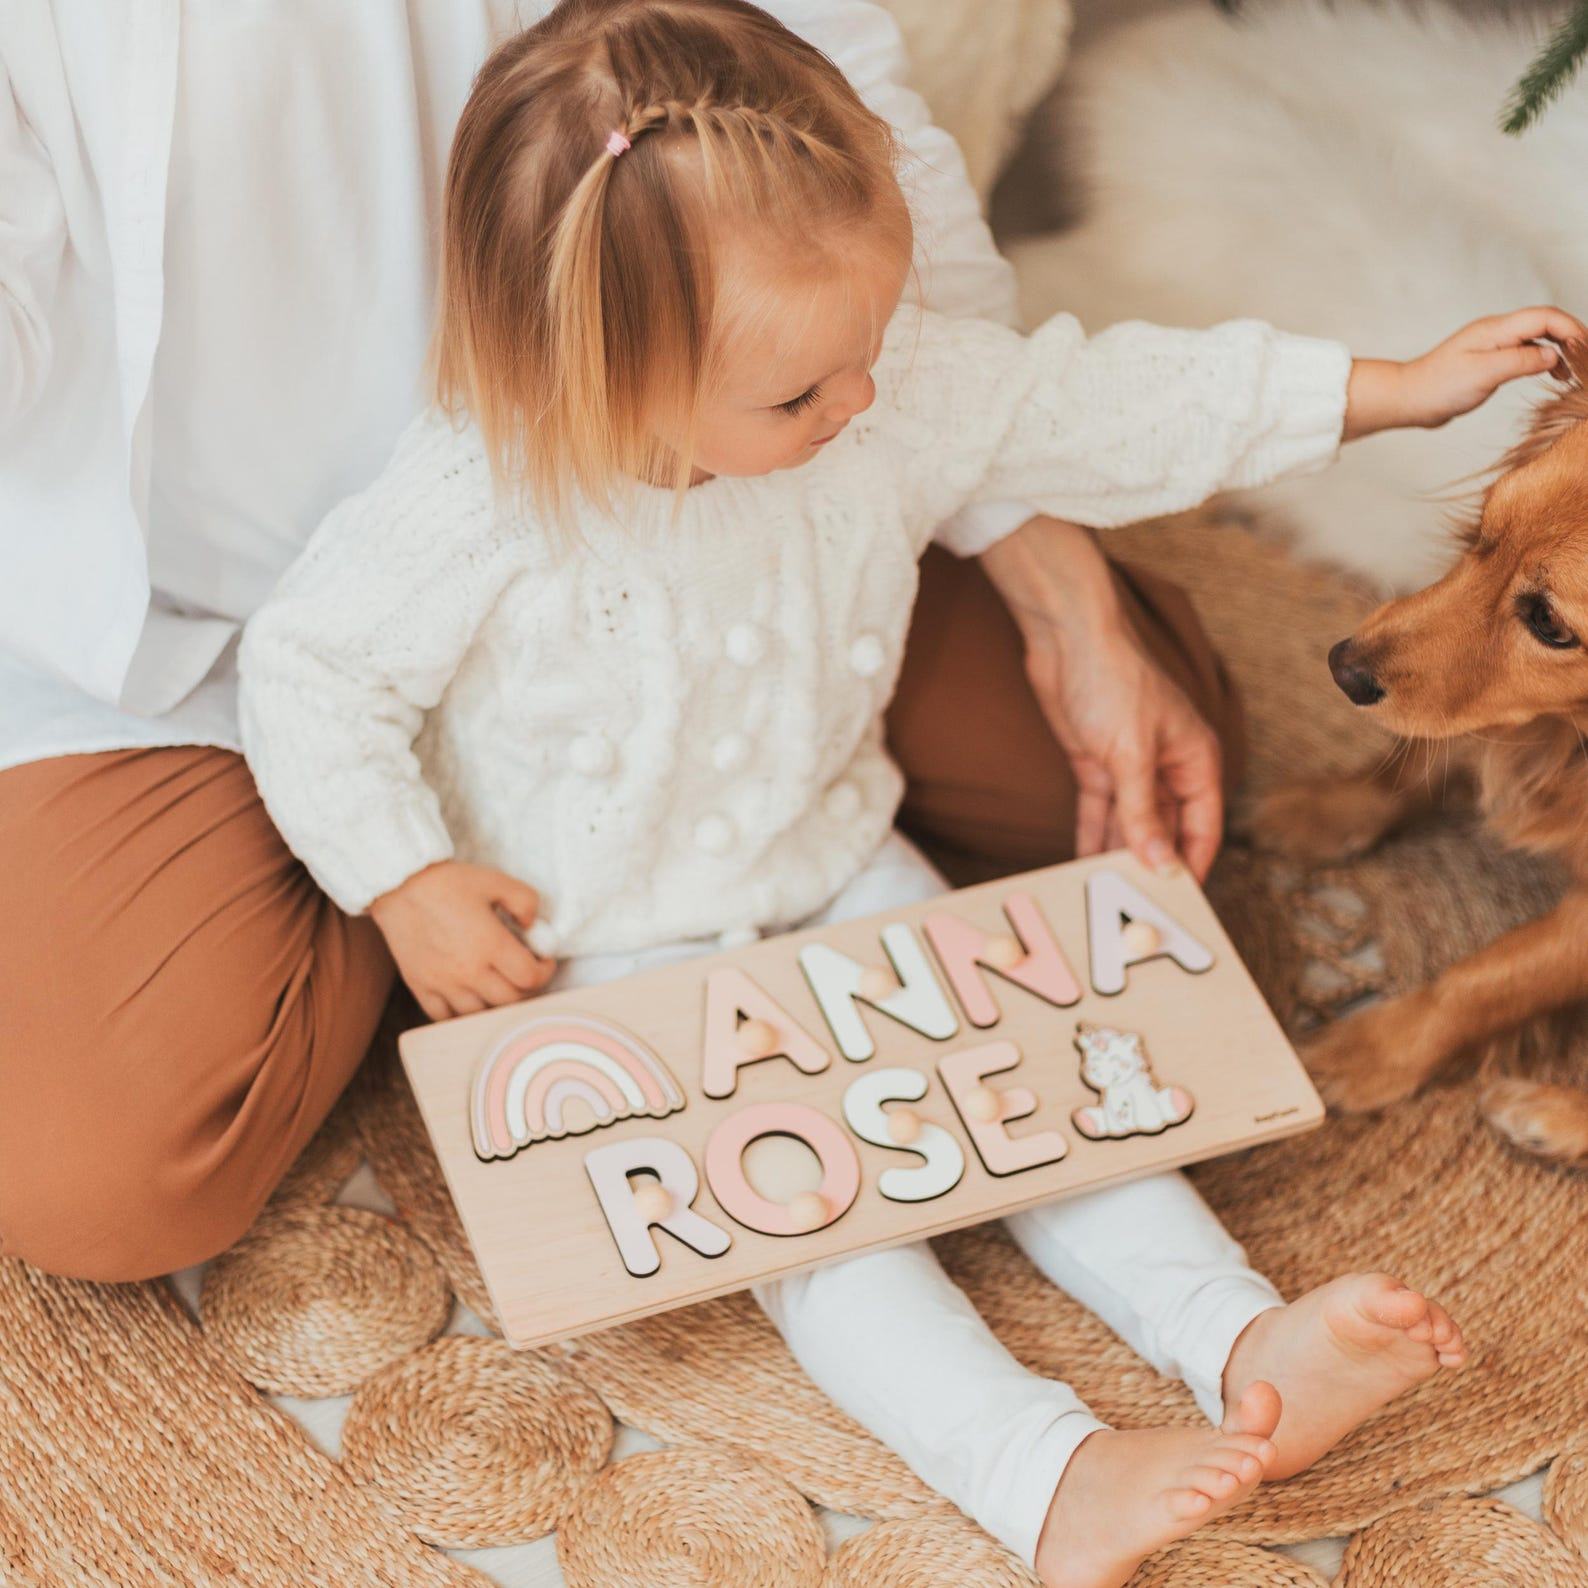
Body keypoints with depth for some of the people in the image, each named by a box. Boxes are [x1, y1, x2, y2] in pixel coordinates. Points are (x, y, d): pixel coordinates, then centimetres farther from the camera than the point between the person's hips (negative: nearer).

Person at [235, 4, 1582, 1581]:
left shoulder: (897, 393, -15)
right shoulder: (482, 508, -28)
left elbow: (1100, 404, -8)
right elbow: (309, 671, -15)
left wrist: (1397, 387, -7)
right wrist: (407, 882, -19)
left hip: (841, 872, 5)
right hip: (615, 959, -5)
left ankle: (1240, 1338, -12)